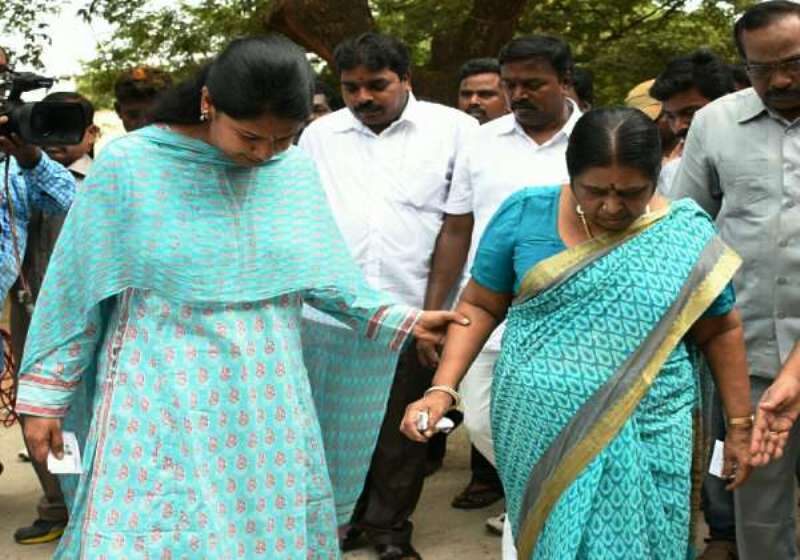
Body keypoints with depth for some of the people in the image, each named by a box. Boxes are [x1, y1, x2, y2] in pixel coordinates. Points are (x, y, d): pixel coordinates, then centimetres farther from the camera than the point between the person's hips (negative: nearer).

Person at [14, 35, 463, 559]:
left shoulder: (296, 172, 2)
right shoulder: (128, 164, -9)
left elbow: (324, 279, 12)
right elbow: (76, 287, -3)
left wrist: (399, 321, 5)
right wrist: (45, 395, -2)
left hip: (267, 405, 4)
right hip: (161, 403, -3)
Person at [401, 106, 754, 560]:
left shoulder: (686, 234, -4)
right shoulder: (525, 215, -4)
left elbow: (720, 332, 5)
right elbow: (480, 305, 3)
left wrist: (741, 425, 7)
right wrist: (443, 388, -7)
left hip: (644, 435, -1)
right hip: (539, 428, 1)